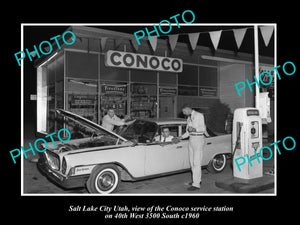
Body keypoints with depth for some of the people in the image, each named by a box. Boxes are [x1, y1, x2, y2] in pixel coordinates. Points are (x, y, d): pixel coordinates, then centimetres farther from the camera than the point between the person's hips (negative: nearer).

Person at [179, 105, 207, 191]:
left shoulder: (199, 115, -7)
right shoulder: (189, 118, 16)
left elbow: (203, 128, -11)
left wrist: (194, 129, -26)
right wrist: (181, 137, 9)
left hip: (198, 139, -8)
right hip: (191, 139, 8)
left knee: (196, 163, -9)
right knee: (192, 161, 12)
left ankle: (196, 184, -7)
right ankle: (197, 179, 27)